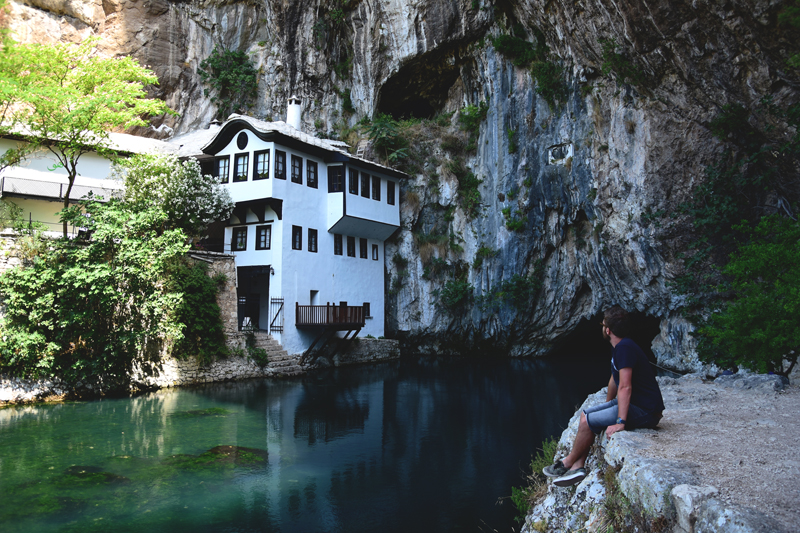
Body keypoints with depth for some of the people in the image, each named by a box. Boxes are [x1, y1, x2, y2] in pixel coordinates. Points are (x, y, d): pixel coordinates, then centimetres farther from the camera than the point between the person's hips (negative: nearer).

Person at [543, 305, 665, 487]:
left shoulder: (625, 348, -23)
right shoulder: (619, 348, 10)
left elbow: (625, 387, -29)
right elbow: (614, 380, 22)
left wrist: (620, 422, -31)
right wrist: (607, 406, 30)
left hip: (645, 411, -10)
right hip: (635, 404, 10)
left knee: (588, 421, -12)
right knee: (585, 414, 7)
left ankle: (568, 463, 8)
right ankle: (578, 467, 3)